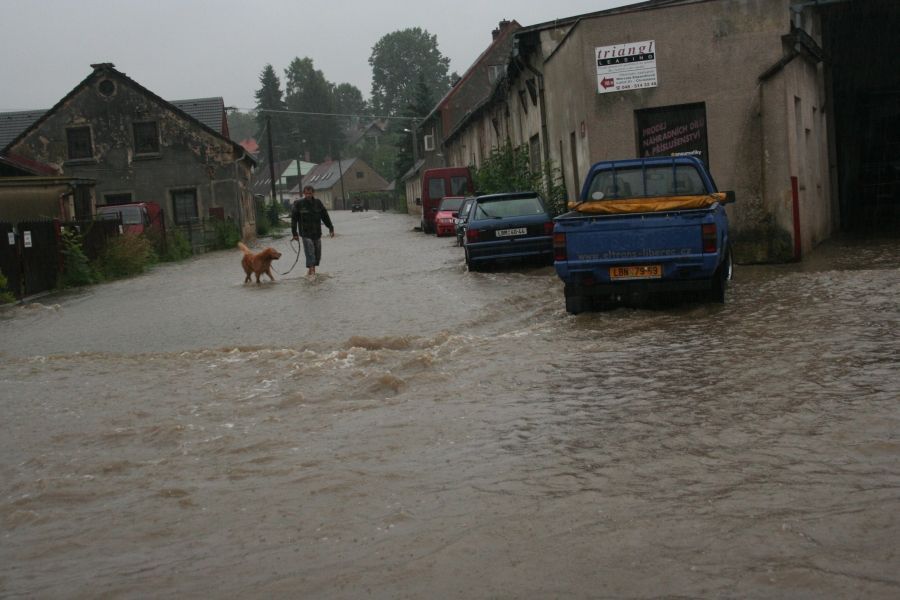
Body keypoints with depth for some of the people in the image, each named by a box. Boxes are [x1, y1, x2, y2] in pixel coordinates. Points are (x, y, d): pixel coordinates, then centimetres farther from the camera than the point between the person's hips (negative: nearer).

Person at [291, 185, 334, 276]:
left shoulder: (317, 202, 6)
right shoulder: (298, 204, -2)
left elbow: (325, 216, 12)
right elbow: (294, 219, 0)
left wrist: (331, 228, 9)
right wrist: (295, 233, -4)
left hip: (317, 233, 4)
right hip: (306, 233, -4)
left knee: (317, 253, 6)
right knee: (310, 252, -14)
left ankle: (313, 269, 19)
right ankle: (310, 269, -16)